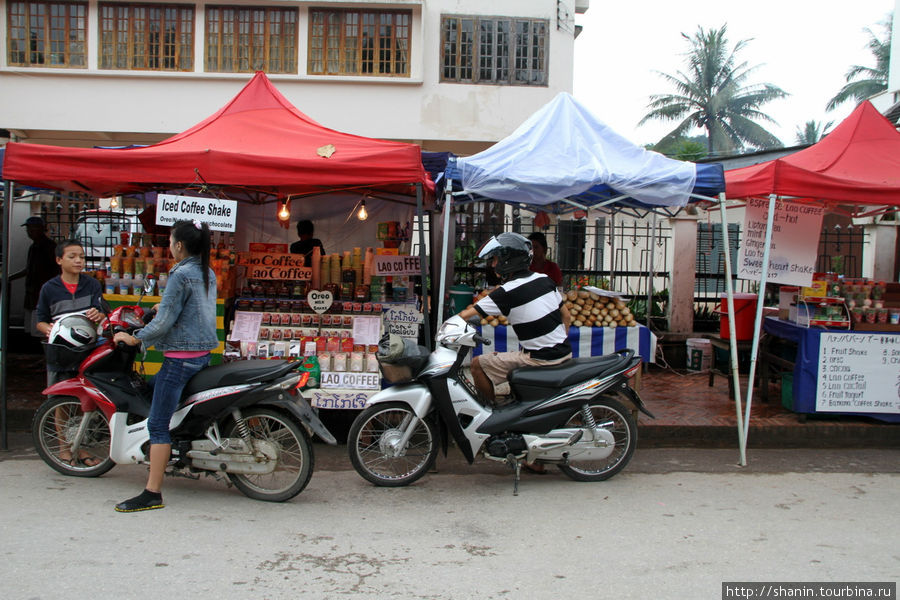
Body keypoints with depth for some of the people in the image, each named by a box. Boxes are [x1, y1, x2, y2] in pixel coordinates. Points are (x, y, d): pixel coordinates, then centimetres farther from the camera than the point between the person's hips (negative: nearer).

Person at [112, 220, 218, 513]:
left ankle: (152, 493, -4)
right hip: (204, 353, 9)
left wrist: (133, 338, -4)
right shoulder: (209, 274, 10)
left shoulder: (180, 275, -15)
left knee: (158, 424, -5)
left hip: (181, 356, -9)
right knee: (152, 385, 29)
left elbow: (164, 322, -18)